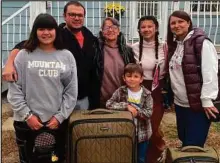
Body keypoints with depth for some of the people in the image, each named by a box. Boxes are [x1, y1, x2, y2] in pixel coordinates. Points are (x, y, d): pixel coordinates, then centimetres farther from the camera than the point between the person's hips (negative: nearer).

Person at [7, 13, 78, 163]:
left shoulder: (67, 56, 3)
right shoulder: (24, 55, -1)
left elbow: (71, 91, 1)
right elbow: (14, 89, -2)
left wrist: (60, 116, -5)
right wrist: (27, 115, -8)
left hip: (58, 121, 1)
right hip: (27, 122, -1)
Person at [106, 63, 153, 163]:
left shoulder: (146, 94, -9)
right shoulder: (120, 91, -8)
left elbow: (149, 113, -14)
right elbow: (109, 104, -17)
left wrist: (136, 111, -28)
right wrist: (126, 106, -26)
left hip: (142, 133, 0)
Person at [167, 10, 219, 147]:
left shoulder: (202, 43, -12)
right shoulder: (173, 44, 12)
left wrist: (207, 100, -22)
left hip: (198, 105, -7)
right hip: (180, 103, 8)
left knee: (193, 147, -3)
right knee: (184, 142, 18)